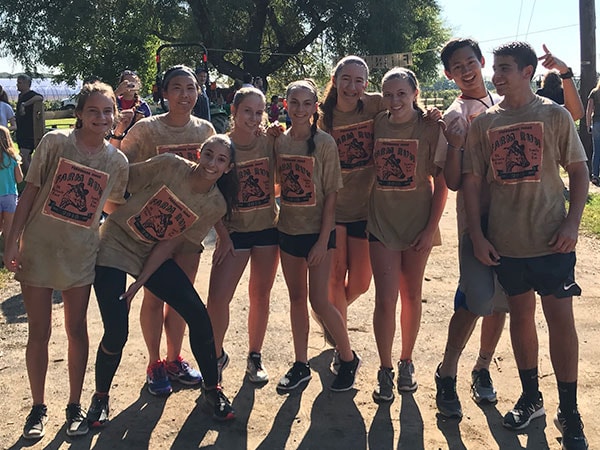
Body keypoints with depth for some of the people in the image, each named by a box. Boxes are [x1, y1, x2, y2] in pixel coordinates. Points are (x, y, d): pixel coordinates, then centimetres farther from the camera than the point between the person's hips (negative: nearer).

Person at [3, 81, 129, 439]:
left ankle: (75, 406, 27)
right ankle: (38, 408, 25)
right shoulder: (54, 143, -8)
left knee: (77, 330, 11)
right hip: (38, 249, -1)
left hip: (80, 255, 1)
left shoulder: (117, 161, -1)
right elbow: (30, 192, -5)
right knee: (39, 332, 8)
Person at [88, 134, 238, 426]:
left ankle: (211, 392, 14)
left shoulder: (216, 205, -9)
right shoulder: (169, 166, -18)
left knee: (199, 318, -7)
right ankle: (100, 397, 18)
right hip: (115, 245, -3)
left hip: (155, 256, 3)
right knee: (116, 333, -11)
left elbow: (170, 242, -8)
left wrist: (140, 282, -12)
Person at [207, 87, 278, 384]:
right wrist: (223, 235, -10)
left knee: (260, 296, 11)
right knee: (217, 299, -8)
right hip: (235, 231, -2)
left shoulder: (269, 142, -3)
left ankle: (255, 356, 29)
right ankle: (217, 355, 18)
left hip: (267, 228, 2)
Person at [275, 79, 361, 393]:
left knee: (318, 300, -5)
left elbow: (331, 195, -11)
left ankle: (349, 359, 16)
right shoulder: (280, 141, 3)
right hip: (288, 229, 5)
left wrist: (323, 240, -15)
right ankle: (301, 365, 24)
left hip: (317, 231, -5)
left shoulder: (324, 143, -10)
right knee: (296, 298, 11)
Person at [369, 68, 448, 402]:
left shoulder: (430, 128, -6)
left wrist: (432, 227, -10)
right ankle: (385, 371, 13)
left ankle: (407, 362, 30)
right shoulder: (376, 125, 0)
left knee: (411, 296, 12)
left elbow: (441, 183, -5)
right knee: (385, 299, -2)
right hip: (382, 222, 1)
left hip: (418, 224, -1)